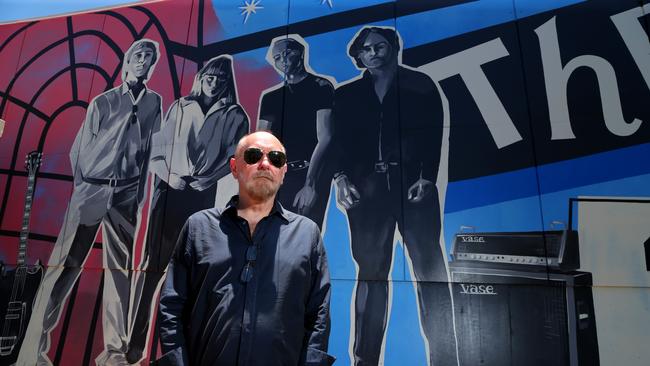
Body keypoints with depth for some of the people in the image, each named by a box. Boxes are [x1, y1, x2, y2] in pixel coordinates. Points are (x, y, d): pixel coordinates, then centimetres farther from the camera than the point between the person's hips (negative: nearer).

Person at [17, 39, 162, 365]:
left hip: (126, 195, 1)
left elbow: (151, 150, 10)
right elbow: (78, 150, 8)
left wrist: (140, 196, 7)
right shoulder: (102, 102, 4)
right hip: (90, 190, -1)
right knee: (63, 266, -2)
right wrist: (84, 189, 8)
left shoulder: (154, 103, 8)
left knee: (120, 271, 4)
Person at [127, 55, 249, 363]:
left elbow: (232, 157, -1)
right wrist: (170, 174, -6)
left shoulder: (235, 116, 8)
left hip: (202, 197, -1)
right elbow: (159, 144, 10)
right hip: (168, 189, 2)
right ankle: (136, 340, 4)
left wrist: (194, 181, -8)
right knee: (152, 263, -2)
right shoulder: (179, 108, 14)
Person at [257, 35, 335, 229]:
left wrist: (310, 185, -18)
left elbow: (325, 139, -9)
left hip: (311, 175, -5)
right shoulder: (270, 97, 17)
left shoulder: (321, 86, 2)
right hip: (278, 177, 5)